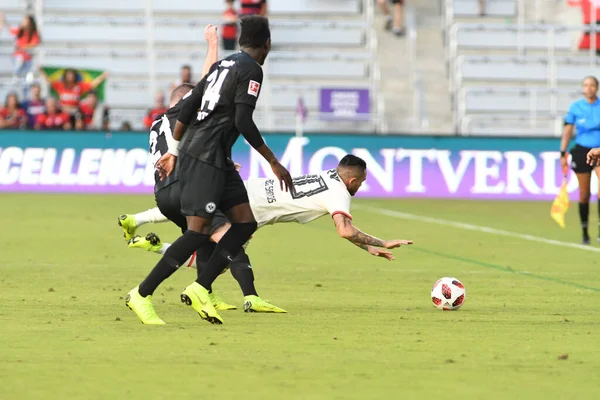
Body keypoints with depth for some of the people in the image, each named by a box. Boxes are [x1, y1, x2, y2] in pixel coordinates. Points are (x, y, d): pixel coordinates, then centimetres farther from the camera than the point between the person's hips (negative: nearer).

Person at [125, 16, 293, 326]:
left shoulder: (222, 64, 17)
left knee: (245, 223, 7)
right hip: (205, 157, -9)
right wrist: (274, 163, -12)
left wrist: (174, 151, 24)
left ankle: (199, 289, 2)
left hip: (217, 160, 9)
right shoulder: (251, 70, -8)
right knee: (198, 232, -13)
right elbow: (243, 122, -17)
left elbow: (188, 106, 17)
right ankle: (141, 295, -10)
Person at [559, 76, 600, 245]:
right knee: (584, 194, 6)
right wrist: (563, 154, 1)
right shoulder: (575, 107, 0)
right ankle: (584, 233, 19)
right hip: (581, 151, 1)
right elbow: (567, 132, 5)